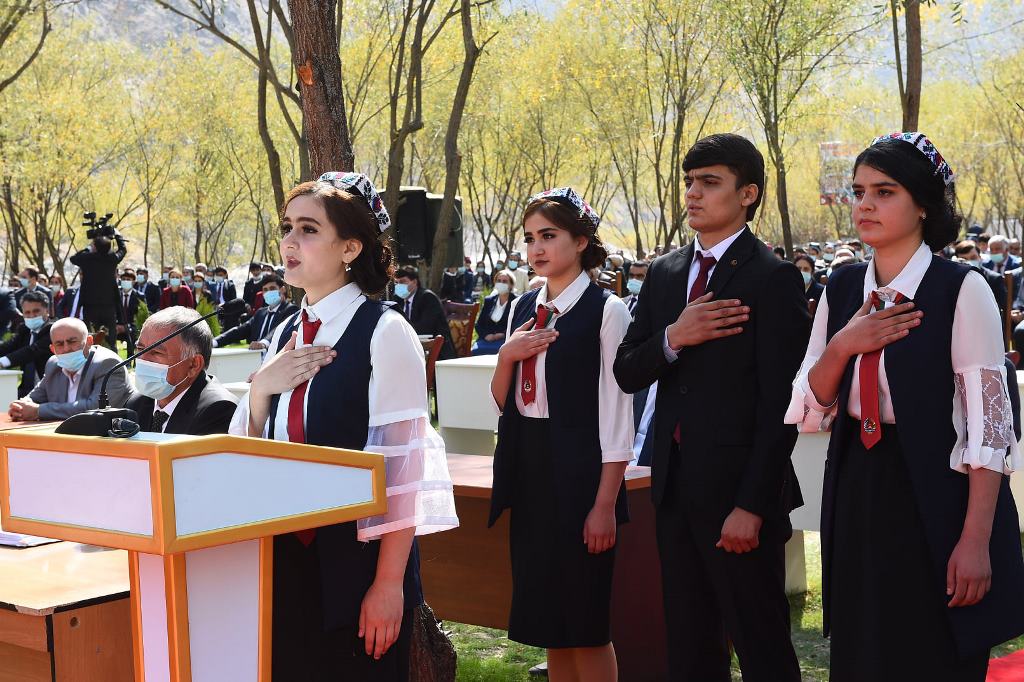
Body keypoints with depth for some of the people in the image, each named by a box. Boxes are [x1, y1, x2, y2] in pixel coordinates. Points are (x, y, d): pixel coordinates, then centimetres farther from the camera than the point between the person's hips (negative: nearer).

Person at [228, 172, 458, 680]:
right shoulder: (286, 336, 8)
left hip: (358, 563, -6)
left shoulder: (385, 334, -12)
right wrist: (260, 388, -5)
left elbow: (403, 468, -15)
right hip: (290, 563, 6)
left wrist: (390, 583, -17)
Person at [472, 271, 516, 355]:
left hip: (505, 339, -4)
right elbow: (479, 324, 15)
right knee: (476, 350, -28)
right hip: (487, 339, 4)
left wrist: (501, 335, -15)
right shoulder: (489, 301, 19)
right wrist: (486, 335, -6)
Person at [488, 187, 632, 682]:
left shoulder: (605, 310, -9)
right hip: (528, 472, 7)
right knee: (546, 618, 14)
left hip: (579, 470, -6)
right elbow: (502, 405, 13)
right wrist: (506, 357, -6)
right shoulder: (522, 309, 10)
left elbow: (616, 415, -11)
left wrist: (606, 503, -15)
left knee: (586, 622, 1)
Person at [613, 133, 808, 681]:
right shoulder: (664, 273, 12)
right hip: (675, 487, 7)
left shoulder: (773, 277, -9)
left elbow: (780, 403, -13)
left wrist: (752, 505, -18)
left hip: (737, 491, -6)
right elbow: (627, 373, 7)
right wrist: (673, 338, -13)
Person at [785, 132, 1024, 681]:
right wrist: (842, 346, -11)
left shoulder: (962, 290, -11)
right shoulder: (841, 290, 6)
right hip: (856, 496, 5)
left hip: (935, 495, -5)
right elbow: (811, 409, 8)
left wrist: (976, 541, -18)